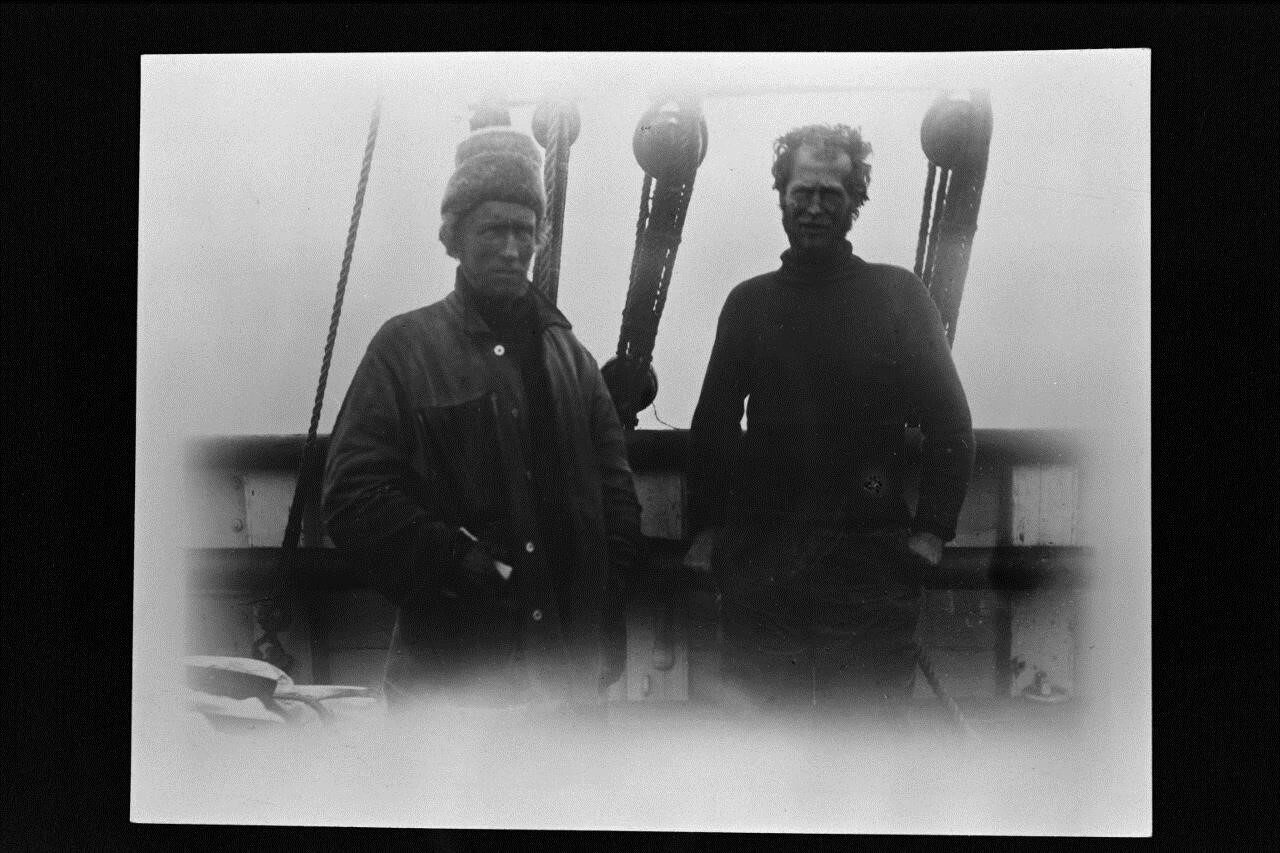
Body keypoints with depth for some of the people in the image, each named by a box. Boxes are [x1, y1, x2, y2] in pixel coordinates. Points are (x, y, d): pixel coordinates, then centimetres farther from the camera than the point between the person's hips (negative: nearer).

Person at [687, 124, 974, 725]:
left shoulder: (898, 296, 4)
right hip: (759, 558, 2)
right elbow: (712, 424, 14)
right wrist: (706, 528, 4)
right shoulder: (749, 302, 11)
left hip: (871, 566, -2)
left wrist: (932, 531, -6)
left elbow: (949, 422, 2)